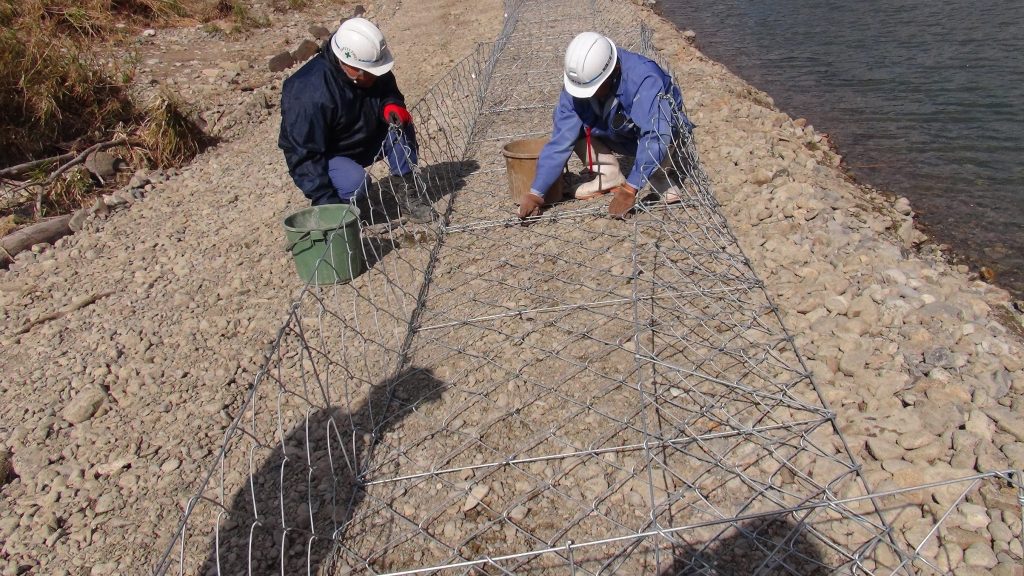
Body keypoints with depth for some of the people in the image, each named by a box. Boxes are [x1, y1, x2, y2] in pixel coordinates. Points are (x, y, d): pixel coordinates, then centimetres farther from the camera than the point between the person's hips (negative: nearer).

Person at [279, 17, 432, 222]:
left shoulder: (371, 70, -15)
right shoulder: (310, 93, -34)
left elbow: (389, 91, 4)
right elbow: (304, 155, -31)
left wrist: (391, 105, -22)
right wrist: (325, 201, -32)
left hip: (364, 140, 6)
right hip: (319, 157, -6)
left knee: (399, 124, -18)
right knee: (356, 182, -35)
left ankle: (407, 195, -8)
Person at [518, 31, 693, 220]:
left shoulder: (645, 80, -37)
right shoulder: (575, 84, -24)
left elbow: (654, 136, -46)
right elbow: (560, 140, -25)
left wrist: (629, 189, -51)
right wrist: (536, 193, -30)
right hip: (617, 137, 5)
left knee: (658, 132, -39)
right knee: (566, 122, -18)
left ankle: (656, 175, -8)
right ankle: (609, 176, -3)